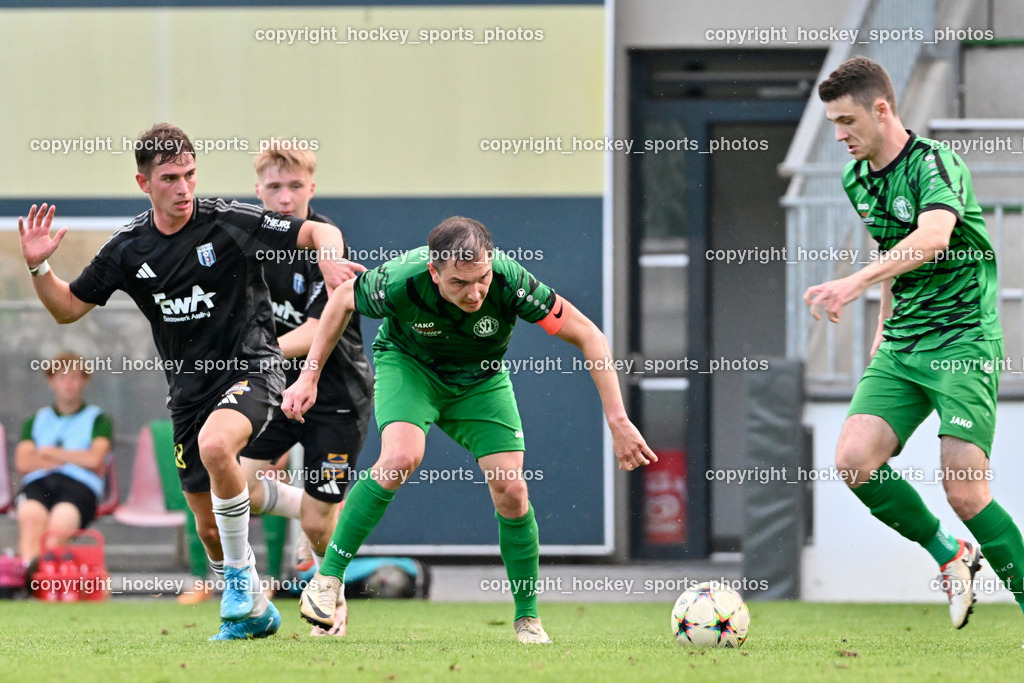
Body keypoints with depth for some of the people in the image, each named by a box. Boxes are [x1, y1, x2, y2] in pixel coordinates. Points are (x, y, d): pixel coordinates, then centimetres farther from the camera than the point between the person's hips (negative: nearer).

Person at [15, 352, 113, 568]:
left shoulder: (97, 419, 21)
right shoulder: (36, 421, 28)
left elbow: (94, 459, 3)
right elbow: (23, 463, 11)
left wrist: (49, 452, 10)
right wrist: (73, 458, 4)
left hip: (79, 485, -2)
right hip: (38, 483, 2)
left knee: (61, 520, -37)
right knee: (29, 516, -35)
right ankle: (26, 567, -61)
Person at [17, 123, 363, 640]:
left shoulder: (230, 224, -12)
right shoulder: (128, 249, 1)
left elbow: (319, 232, -11)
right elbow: (69, 308, 10)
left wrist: (331, 260, -33)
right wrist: (37, 268, -8)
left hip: (250, 366, -5)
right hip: (188, 385, 5)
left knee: (215, 445, -36)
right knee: (208, 525, 7)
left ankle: (241, 574, -17)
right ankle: (253, 609, 33)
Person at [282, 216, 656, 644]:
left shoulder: (510, 283, -35)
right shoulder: (400, 281, -35)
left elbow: (588, 336, -25)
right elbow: (343, 300, -11)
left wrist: (618, 421, -29)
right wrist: (309, 376, -8)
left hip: (480, 379, 2)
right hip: (408, 364, -2)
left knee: (510, 488, -11)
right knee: (401, 457, -29)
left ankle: (527, 618, 8)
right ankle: (328, 578, -16)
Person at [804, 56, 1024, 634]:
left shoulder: (935, 164, -16)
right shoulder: (858, 180, 11)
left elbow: (934, 236, -36)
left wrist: (859, 282, -48)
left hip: (964, 341, -7)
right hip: (901, 347, 7)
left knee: (965, 492, -17)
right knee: (855, 461, -12)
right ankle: (950, 554, 10)